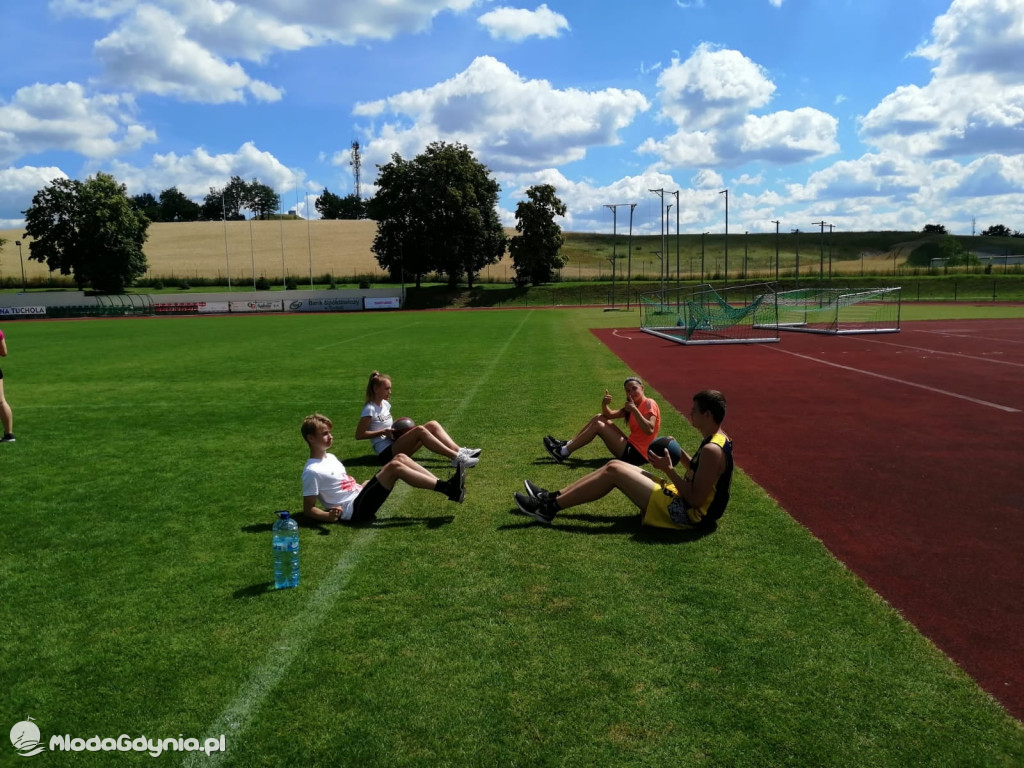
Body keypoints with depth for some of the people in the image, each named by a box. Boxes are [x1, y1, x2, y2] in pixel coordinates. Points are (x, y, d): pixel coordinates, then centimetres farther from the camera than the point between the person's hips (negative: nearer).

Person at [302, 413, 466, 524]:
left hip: (360, 498, 9)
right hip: (356, 510, -9)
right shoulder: (312, 471, -11)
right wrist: (329, 516, -29)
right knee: (394, 467, -24)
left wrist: (367, 485, 17)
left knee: (400, 458, -5)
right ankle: (447, 488, -23)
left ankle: (445, 485, -12)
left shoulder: (330, 457, 16)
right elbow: (308, 510, -12)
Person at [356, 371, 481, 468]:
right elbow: (359, 435, -13)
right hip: (387, 452, -9)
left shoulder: (385, 404, 15)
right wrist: (384, 431, -15)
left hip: (396, 445, 9)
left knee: (432, 425, -7)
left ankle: (460, 451, -20)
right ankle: (456, 457, -39)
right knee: (419, 430, -31)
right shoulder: (370, 409, -9)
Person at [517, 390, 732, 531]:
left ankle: (550, 508, -8)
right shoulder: (718, 438, 8)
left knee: (613, 471, -13)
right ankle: (553, 497, 8)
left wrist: (668, 469, -21)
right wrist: (681, 454, 7)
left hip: (687, 515, -10)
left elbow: (696, 500, -26)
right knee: (615, 466, 6)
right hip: (683, 503, 10)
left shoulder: (712, 450, -24)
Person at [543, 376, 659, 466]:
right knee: (599, 418, 9)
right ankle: (568, 444, 5)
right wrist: (604, 405, -10)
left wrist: (634, 409, -29)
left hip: (637, 454, -9)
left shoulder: (649, 403, -11)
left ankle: (564, 452, -10)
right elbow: (609, 415, 11)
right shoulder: (631, 405, 17)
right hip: (630, 446, 9)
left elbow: (649, 430, -26)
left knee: (598, 425, -13)